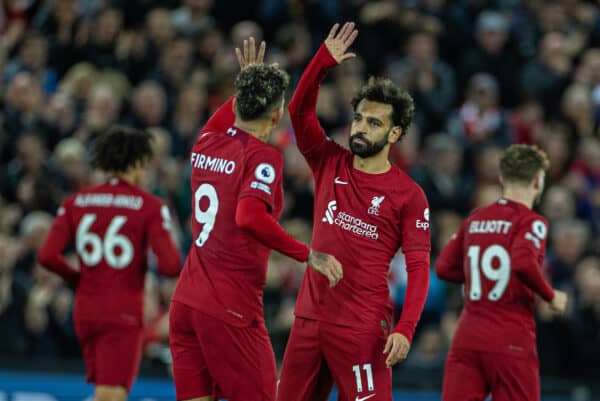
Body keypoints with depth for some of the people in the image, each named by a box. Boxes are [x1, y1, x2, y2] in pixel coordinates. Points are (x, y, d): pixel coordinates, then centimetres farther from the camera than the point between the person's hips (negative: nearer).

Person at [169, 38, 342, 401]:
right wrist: (308, 255, -26)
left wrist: (247, 85, 41)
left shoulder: (206, 144, 10)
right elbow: (250, 217, -30)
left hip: (187, 300, 7)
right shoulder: (263, 156, -12)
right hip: (231, 309, -7)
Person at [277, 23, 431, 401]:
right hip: (309, 319, 5)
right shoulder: (330, 164, 8)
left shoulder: (408, 195, -4)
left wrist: (405, 329, -19)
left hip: (363, 329, -5)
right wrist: (324, 61, -14)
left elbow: (419, 267, -7)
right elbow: (300, 110, 0)